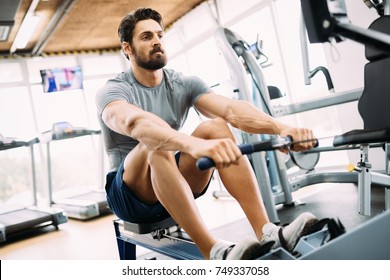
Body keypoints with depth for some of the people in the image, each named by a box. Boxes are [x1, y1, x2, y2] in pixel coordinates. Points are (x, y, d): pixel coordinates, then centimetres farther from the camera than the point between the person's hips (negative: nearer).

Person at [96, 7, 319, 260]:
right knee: (155, 144, -36)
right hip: (130, 196, -3)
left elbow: (231, 108, -18)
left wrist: (280, 128, -38)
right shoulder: (113, 91, -12)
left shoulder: (184, 84, 0)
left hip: (176, 186, 4)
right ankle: (214, 253, -39)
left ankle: (266, 233, -28)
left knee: (216, 126, -22)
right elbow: (136, 123, -38)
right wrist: (194, 144, -57)